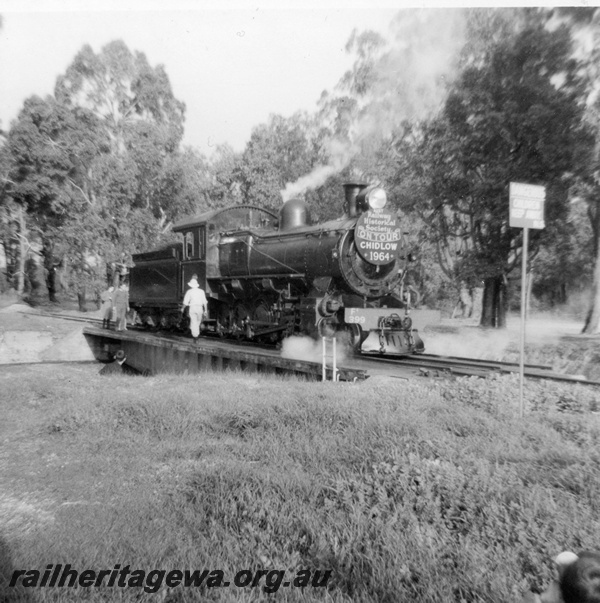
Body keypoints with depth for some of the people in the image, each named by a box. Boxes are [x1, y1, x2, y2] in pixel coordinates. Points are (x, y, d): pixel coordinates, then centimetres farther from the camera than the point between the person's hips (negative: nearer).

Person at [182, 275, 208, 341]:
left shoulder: (189, 291, -3)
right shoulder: (201, 291, 2)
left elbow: (186, 302, 0)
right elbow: (204, 301, -2)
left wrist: (183, 308, 16)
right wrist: (205, 310, 2)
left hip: (192, 308, -2)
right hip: (200, 308, 2)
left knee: (194, 322, -1)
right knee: (198, 321, 21)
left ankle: (195, 336, -6)